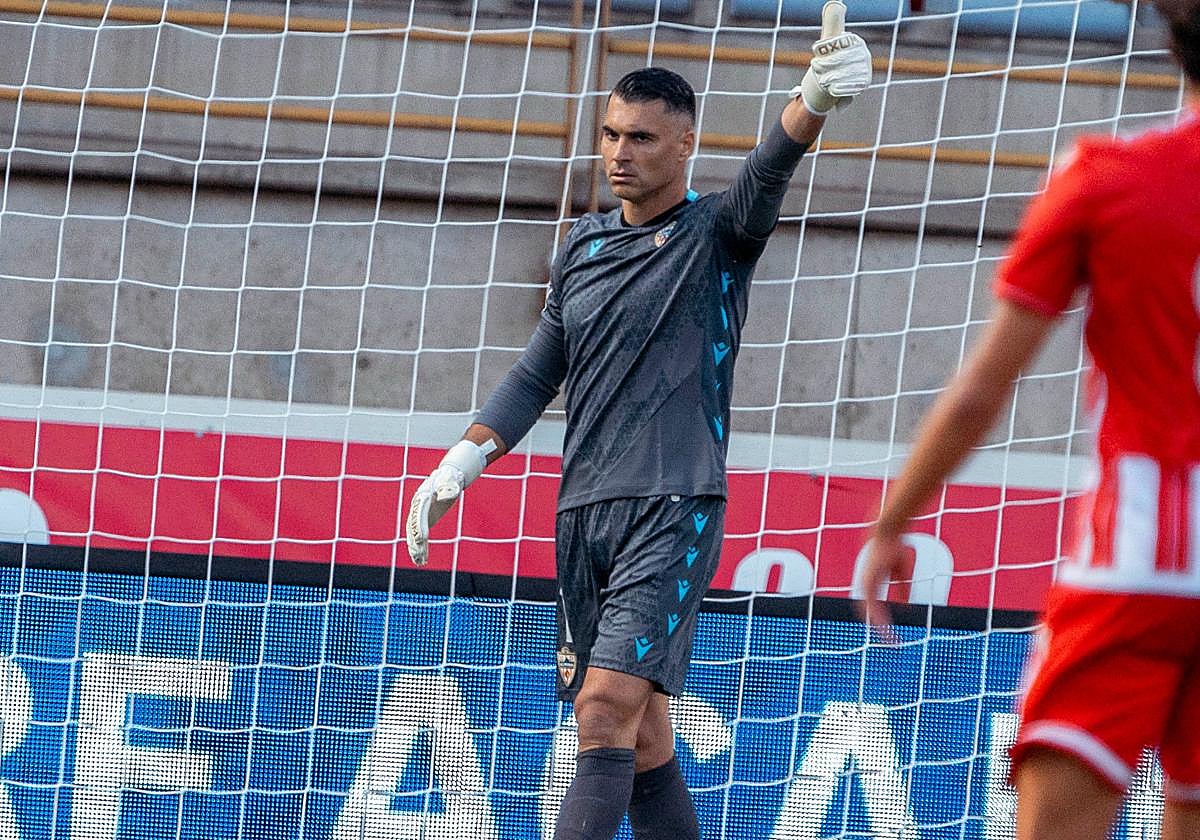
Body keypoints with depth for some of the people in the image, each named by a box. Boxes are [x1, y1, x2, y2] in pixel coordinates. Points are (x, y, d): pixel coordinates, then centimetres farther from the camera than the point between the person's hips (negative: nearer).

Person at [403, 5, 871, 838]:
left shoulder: (717, 234, -2)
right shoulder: (584, 245, 15)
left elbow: (765, 176, -22)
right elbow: (539, 371, 21)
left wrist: (813, 103, -43)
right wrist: (466, 458, 7)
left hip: (673, 510, -6)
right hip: (582, 512, 6)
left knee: (609, 704, -19)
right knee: (641, 734, 8)